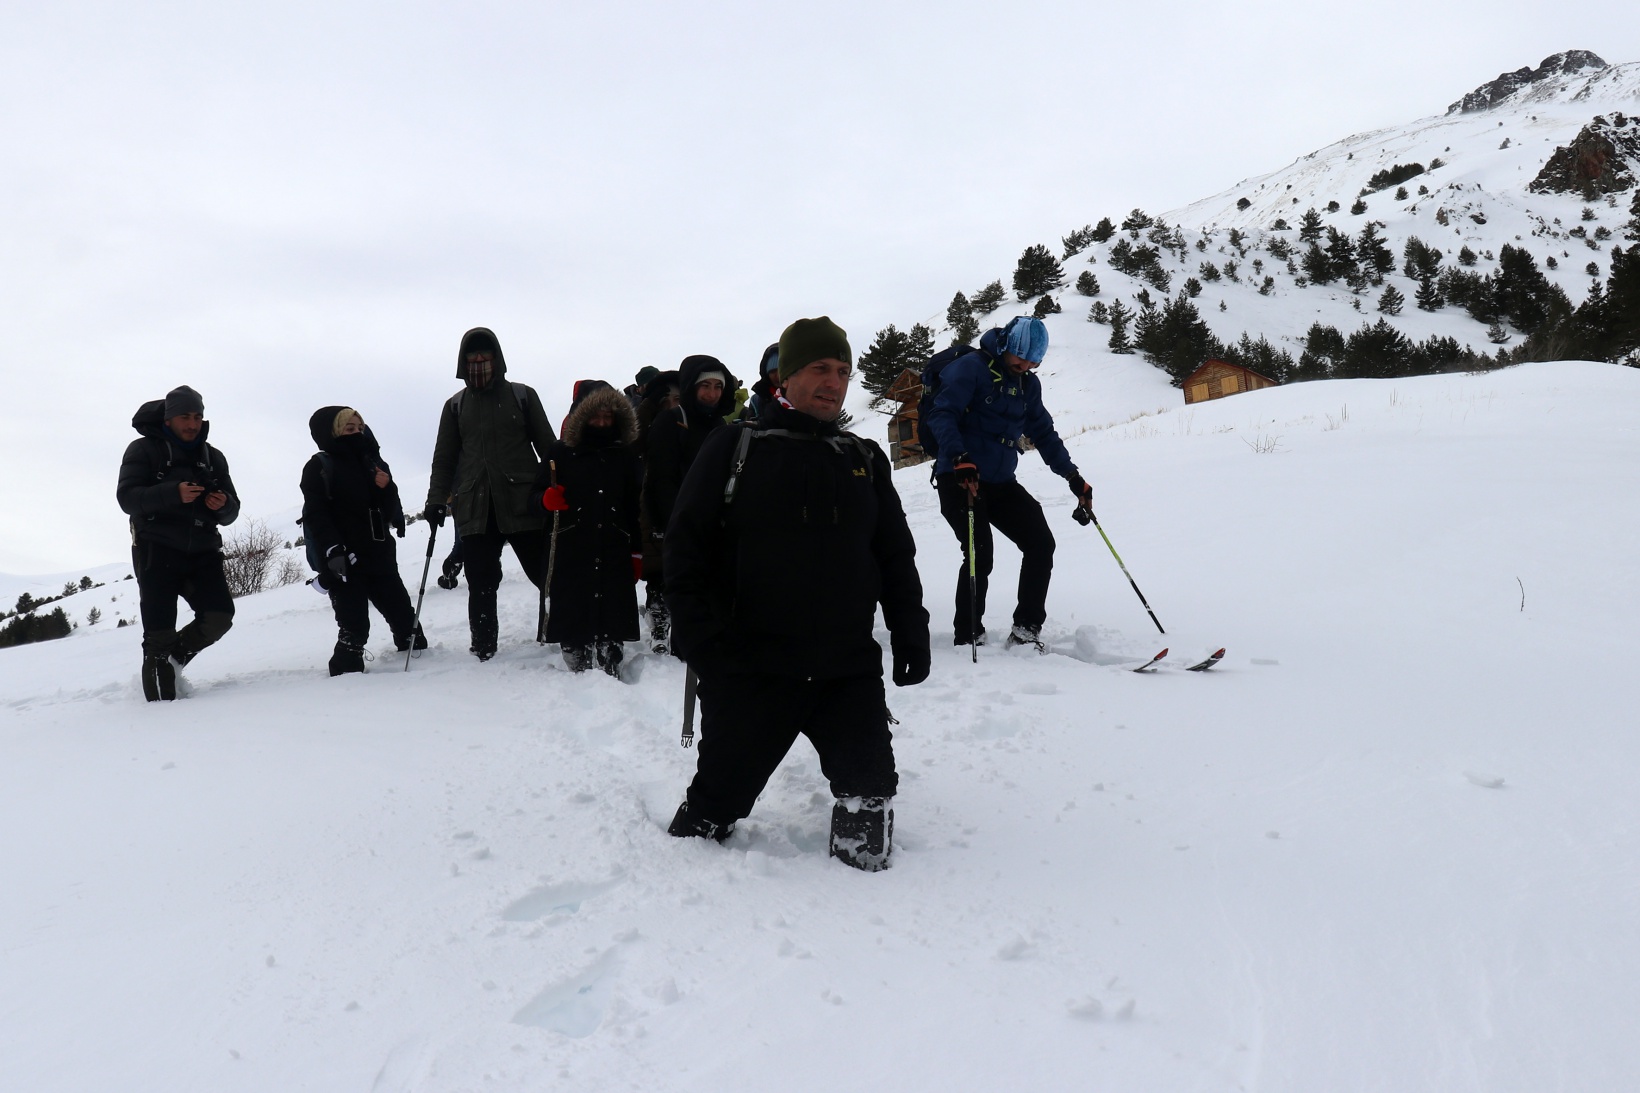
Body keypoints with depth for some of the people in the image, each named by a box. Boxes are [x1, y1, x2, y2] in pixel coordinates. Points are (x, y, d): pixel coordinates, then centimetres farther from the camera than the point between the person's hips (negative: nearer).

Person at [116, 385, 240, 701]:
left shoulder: (213, 457, 17)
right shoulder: (144, 450, 5)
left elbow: (231, 512, 16)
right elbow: (127, 497, -9)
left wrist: (224, 505, -9)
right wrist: (174, 494, -24)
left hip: (201, 552, 4)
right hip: (157, 552, -4)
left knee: (219, 615, -13)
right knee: (160, 633, -7)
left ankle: (173, 658, 14)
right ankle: (160, 699, 1)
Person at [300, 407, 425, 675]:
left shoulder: (372, 463, 15)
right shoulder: (319, 467, -4)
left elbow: (390, 511, 13)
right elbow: (316, 515, -13)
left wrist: (386, 488, -9)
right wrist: (333, 550, -25)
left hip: (379, 556, 6)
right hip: (343, 562, -6)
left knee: (403, 613, 14)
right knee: (354, 626, -13)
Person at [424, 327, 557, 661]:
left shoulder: (522, 396, 8)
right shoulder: (455, 405, 13)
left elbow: (547, 446, 6)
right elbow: (444, 457, 15)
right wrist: (436, 500, 4)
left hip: (524, 504, -2)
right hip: (475, 508, 2)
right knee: (481, 585, 0)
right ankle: (483, 651, 6)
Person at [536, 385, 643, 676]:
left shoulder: (626, 456, 8)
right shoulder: (562, 452, 3)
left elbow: (636, 509, 11)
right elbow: (538, 493, 8)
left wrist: (637, 552, 9)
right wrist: (548, 499, -17)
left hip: (615, 552, 1)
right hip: (572, 551, -1)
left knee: (613, 614, 1)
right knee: (573, 615, -1)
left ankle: (611, 674, 11)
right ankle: (578, 673, 10)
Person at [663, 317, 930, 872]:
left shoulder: (864, 460, 12)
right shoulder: (735, 449, 0)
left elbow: (896, 556, 17)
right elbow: (685, 545, -3)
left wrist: (910, 634, 7)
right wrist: (700, 639, -12)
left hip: (849, 668, 3)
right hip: (749, 668, -3)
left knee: (870, 787, -3)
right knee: (719, 794, 6)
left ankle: (865, 879, 23)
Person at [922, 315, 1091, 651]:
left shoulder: (1028, 384, 13)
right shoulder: (970, 368, -10)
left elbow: (1043, 432, 20)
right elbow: (941, 415, -19)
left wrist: (1072, 475, 12)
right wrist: (959, 458, -34)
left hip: (1001, 483, 7)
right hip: (960, 480, -7)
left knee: (1041, 543, -3)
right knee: (980, 555, -16)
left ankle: (1026, 630, 6)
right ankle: (968, 639, 0)